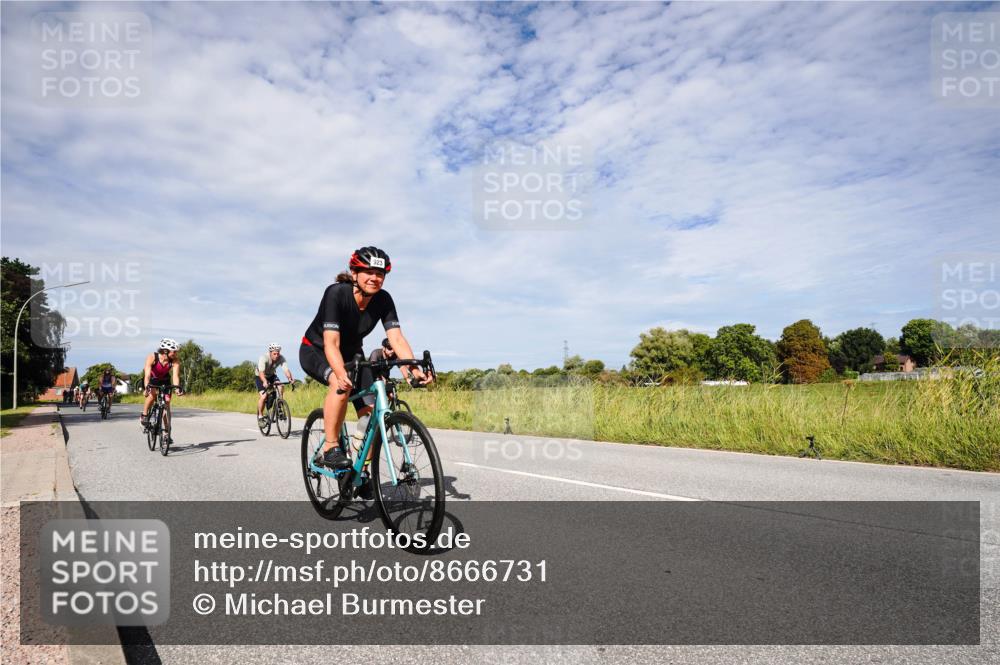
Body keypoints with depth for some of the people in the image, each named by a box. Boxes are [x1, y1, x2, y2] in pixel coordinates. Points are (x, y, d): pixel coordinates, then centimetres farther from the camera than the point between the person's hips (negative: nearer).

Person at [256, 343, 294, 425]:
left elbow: (286, 370, -35)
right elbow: (261, 372, -45)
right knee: (264, 396, -22)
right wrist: (265, 382, -64)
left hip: (271, 375, 3)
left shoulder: (281, 358, -23)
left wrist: (290, 379, -55)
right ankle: (260, 416, -3)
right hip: (260, 377, -3)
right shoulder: (263, 358, -32)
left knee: (281, 387, -25)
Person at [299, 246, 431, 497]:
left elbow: (396, 338, -27)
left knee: (372, 412, -10)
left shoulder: (383, 300, -18)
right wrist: (341, 373, -56)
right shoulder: (336, 293, -31)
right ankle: (329, 449, -23)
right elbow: (331, 343, -37)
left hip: (351, 354, 5)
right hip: (315, 351, -4)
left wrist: (414, 368, -44)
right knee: (342, 384, -38)